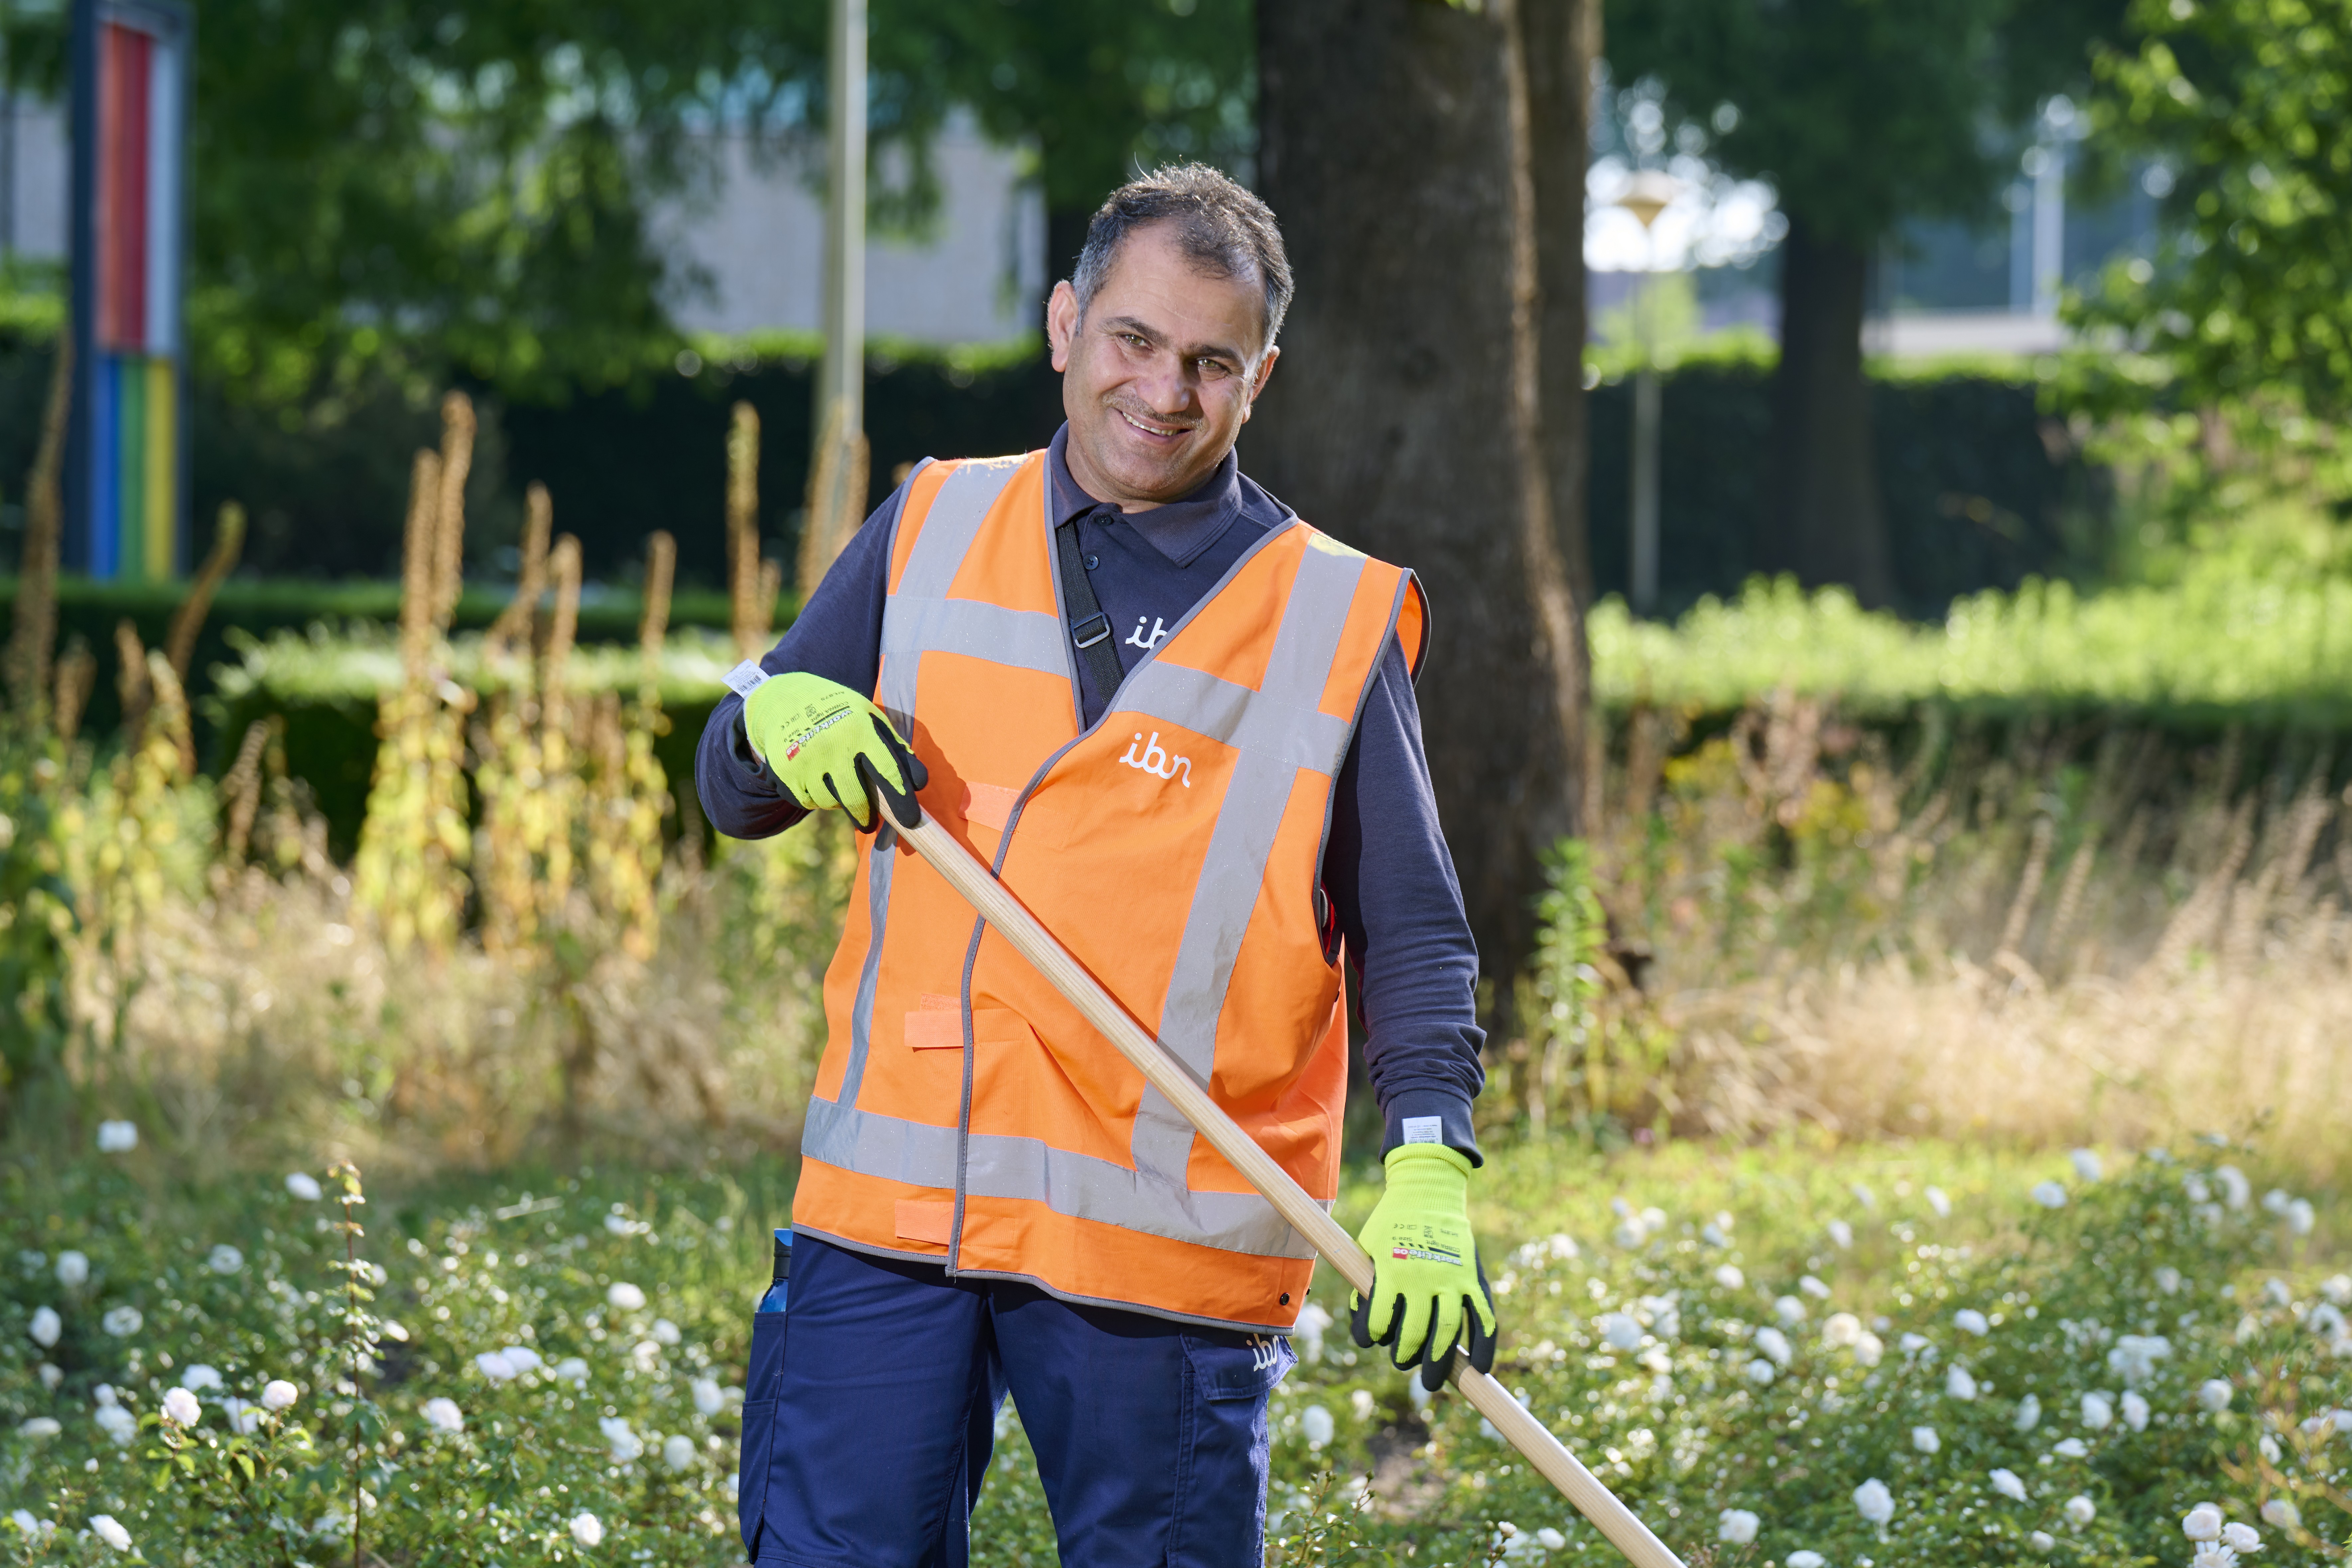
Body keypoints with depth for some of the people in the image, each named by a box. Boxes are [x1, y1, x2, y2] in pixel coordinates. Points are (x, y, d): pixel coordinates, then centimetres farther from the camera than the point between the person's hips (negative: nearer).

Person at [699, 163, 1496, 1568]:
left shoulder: (1338, 622, 4)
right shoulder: (933, 533, 12)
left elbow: (1413, 937, 3)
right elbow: (734, 792, 16)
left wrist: (1430, 1180, -12)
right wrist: (783, 717, -8)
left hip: (1167, 1244, -2)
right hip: (894, 1204, 2)